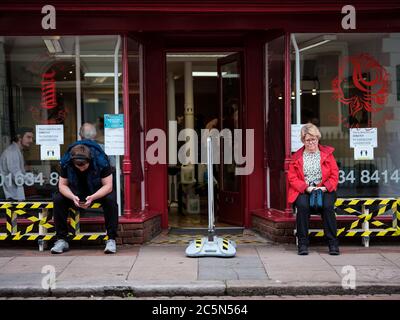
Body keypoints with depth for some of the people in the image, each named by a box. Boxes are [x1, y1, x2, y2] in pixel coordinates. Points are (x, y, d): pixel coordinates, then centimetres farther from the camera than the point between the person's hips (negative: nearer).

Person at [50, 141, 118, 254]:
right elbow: (62, 185, -13)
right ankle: (61, 240, -13)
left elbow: (108, 185, -24)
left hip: (98, 192, -2)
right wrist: (73, 197, -33)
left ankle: (111, 239, -24)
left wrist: (92, 198, -39)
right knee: (58, 199, -24)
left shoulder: (101, 160, -27)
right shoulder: (66, 162, -19)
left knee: (110, 200, -34)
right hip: (75, 192, 3)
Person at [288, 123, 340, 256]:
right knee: (303, 205, -32)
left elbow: (334, 175, 5)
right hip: (303, 191, 0)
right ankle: (302, 243, -22)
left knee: (327, 206, -31)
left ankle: (333, 243, -20)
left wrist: (325, 187, -12)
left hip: (324, 190, 0)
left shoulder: (327, 153, 11)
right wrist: (306, 188, -13)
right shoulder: (297, 157, 10)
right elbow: (292, 178, 3)